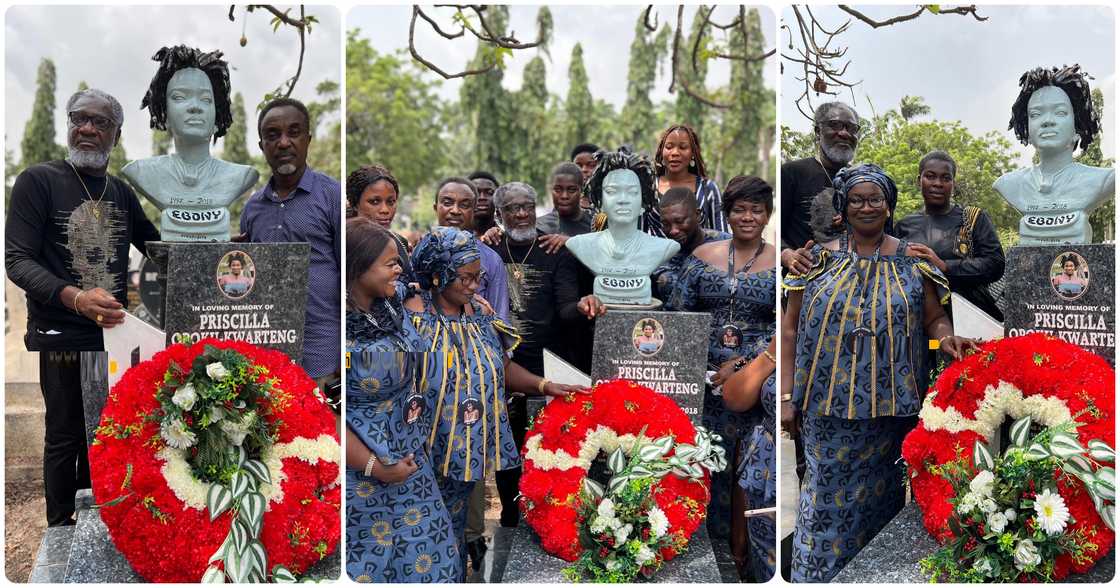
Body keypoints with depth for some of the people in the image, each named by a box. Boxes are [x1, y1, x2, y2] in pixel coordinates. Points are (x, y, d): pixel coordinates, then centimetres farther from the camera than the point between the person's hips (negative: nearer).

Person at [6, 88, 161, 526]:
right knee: (65, 434, 4)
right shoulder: (38, 181, -7)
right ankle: (60, 529, 20)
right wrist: (75, 298, -31)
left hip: (114, 333, 5)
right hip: (62, 337, -5)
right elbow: (17, 259, -14)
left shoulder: (121, 192, 9)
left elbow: (158, 247, 21)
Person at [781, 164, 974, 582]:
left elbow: (934, 319, 8)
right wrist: (786, 396, -4)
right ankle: (817, 576, 17)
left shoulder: (913, 262, 4)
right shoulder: (820, 259, 2)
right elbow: (790, 328, 2)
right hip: (828, 405, -1)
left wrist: (946, 338, -17)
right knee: (827, 491, 4)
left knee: (878, 491, 12)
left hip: (890, 404, 1)